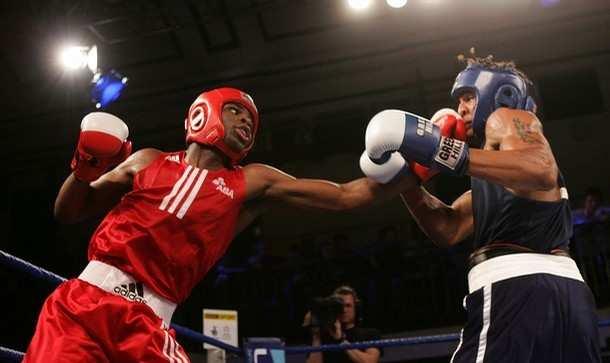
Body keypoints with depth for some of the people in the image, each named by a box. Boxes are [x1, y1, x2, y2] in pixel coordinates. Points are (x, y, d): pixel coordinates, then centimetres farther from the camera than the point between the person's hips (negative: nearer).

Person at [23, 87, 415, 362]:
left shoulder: (252, 182, 12)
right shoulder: (149, 162, 14)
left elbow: (347, 195, 9)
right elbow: (67, 213, 20)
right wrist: (84, 169, 1)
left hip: (148, 324, 0)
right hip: (84, 301, 0)